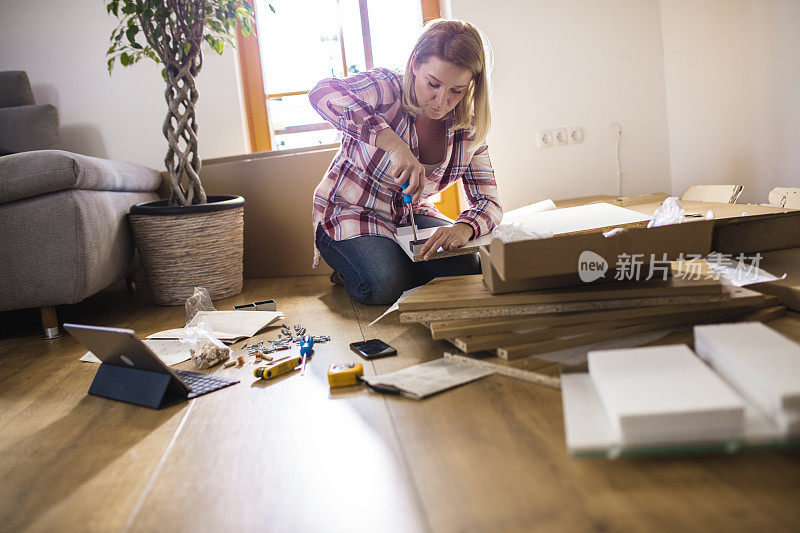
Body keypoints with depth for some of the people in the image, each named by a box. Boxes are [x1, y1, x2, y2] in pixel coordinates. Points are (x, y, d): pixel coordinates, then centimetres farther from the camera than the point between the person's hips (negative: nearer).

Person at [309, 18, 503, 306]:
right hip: (349, 213, -4)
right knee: (383, 285, -30)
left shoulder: (468, 131, -7)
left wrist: (465, 227, -34)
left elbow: (488, 202, -8)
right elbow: (323, 93, -40)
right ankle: (354, 268, 5)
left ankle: (394, 262, 7)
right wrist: (391, 142, -51)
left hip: (412, 215, 5)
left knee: (467, 267, -18)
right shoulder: (387, 88, -21)